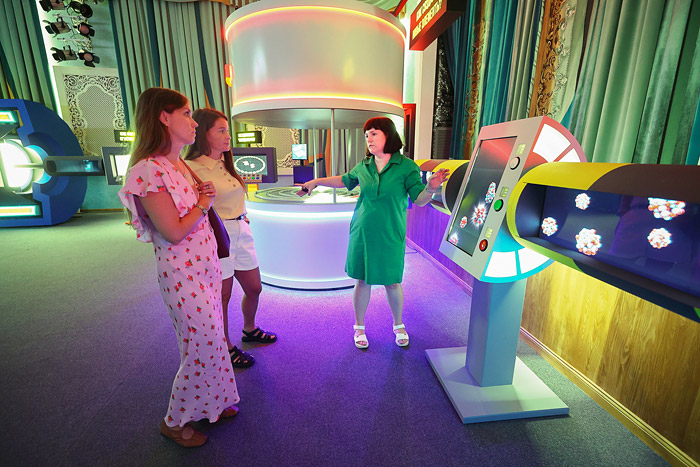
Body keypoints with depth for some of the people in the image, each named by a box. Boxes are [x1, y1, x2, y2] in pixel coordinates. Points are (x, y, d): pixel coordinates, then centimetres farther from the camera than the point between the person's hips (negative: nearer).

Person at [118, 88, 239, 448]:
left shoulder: (181, 165, 9)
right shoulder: (149, 171, -19)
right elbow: (173, 231, -21)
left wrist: (203, 196, -2)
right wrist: (203, 204, -8)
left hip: (206, 268, 9)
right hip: (183, 277, -8)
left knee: (212, 342, 20)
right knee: (202, 351, 6)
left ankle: (212, 404, 43)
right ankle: (174, 422, 33)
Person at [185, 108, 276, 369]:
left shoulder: (227, 165, 12)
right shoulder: (192, 168, -14)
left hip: (241, 232, 8)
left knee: (254, 288, 17)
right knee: (222, 296, 8)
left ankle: (249, 330, 43)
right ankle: (226, 348, 31)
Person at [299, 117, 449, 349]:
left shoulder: (406, 166, -6)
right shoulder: (363, 166, 4)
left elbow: (420, 200, -11)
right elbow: (345, 180, 22)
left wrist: (431, 188, -32)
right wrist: (316, 181, 20)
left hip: (390, 235, -2)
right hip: (362, 232, 2)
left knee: (392, 283, 8)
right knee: (362, 281, 10)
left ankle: (398, 325, 35)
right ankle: (359, 327, 31)